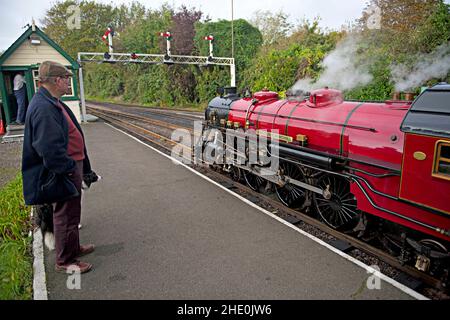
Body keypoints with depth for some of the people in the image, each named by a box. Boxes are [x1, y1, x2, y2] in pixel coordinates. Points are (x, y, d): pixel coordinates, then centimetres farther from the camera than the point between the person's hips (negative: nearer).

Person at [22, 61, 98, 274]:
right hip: (63, 173, -11)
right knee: (65, 216, 4)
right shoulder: (43, 108, -24)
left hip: (71, 167, 11)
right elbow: (49, 148, -29)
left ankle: (74, 247, 42)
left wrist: (83, 168, 20)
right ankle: (65, 261, 20)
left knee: (71, 212, 24)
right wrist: (69, 168, -17)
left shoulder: (52, 103, 11)